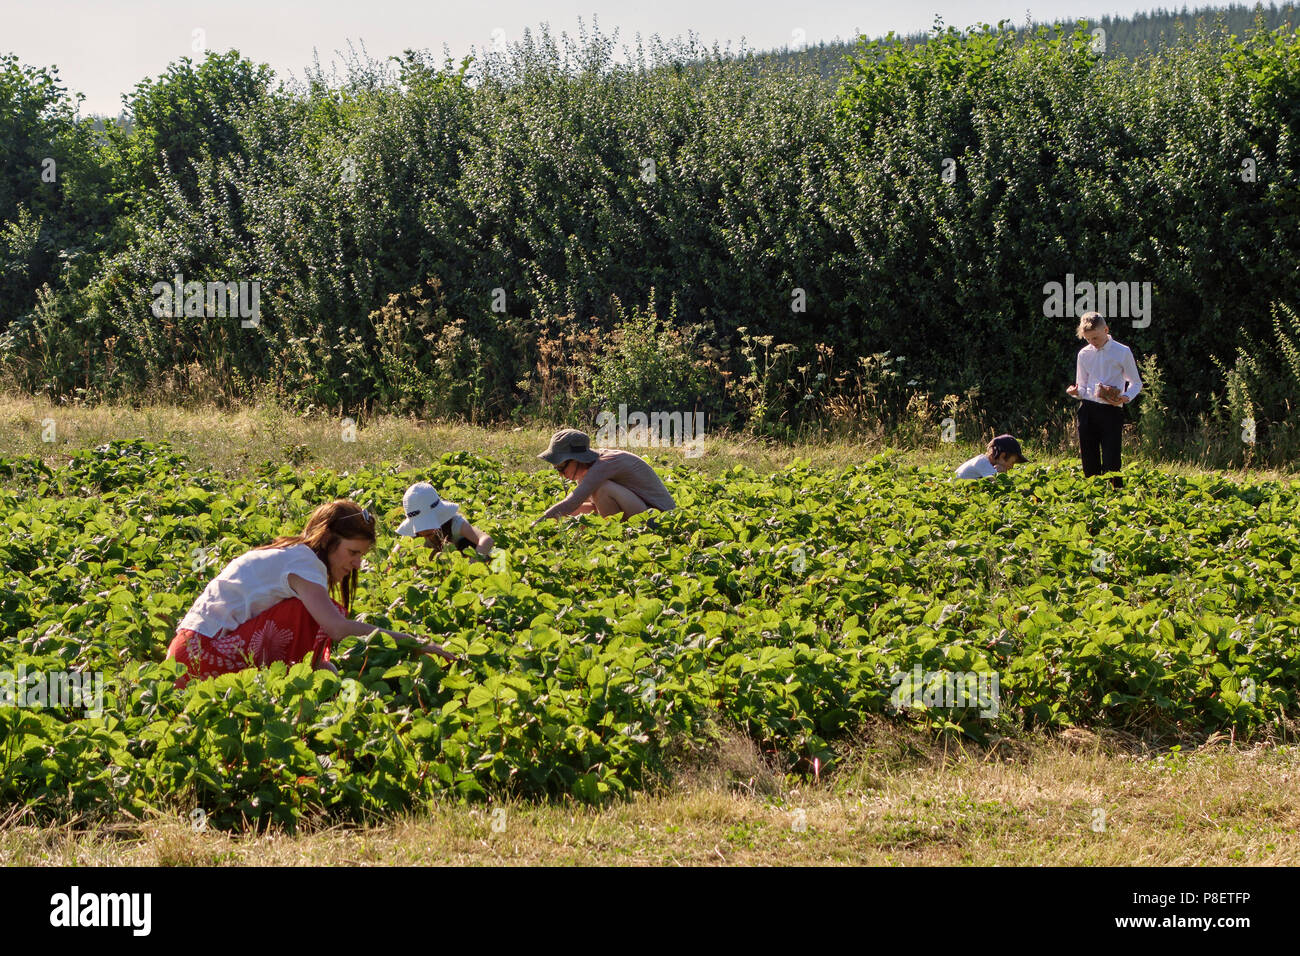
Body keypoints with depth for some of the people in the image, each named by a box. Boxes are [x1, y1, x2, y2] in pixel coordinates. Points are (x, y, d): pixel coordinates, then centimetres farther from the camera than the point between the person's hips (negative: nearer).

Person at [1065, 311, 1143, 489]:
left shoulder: (1122, 352, 0)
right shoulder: (1084, 354, 10)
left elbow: (1136, 383, 7)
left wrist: (1126, 397, -14)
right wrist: (1075, 392, -7)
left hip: (1112, 411, -4)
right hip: (1087, 410, 4)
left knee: (1111, 462, -10)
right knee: (1089, 462, 4)